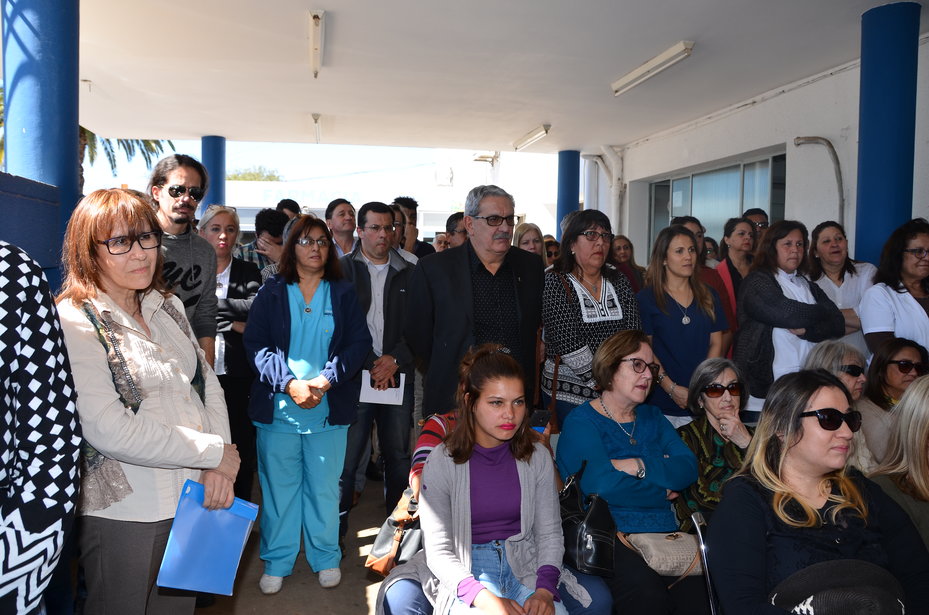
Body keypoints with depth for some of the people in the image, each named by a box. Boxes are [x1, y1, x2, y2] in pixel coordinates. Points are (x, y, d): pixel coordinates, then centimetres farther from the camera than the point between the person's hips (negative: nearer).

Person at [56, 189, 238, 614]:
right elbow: (109, 430, -22)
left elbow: (207, 383, 8)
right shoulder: (73, 323, -14)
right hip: (124, 514, -6)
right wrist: (215, 453, -16)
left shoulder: (168, 308, 7)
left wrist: (219, 470, -7)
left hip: (194, 497, 6)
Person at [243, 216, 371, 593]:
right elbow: (256, 343, -4)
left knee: (325, 486, 9)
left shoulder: (343, 294, 6)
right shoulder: (272, 293, 3)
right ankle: (277, 562, 23)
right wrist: (289, 383, -16)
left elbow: (359, 342, -1)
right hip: (278, 406, 0)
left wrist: (326, 381, -15)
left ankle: (326, 558, 25)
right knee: (279, 485, 8)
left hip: (330, 407, 1)